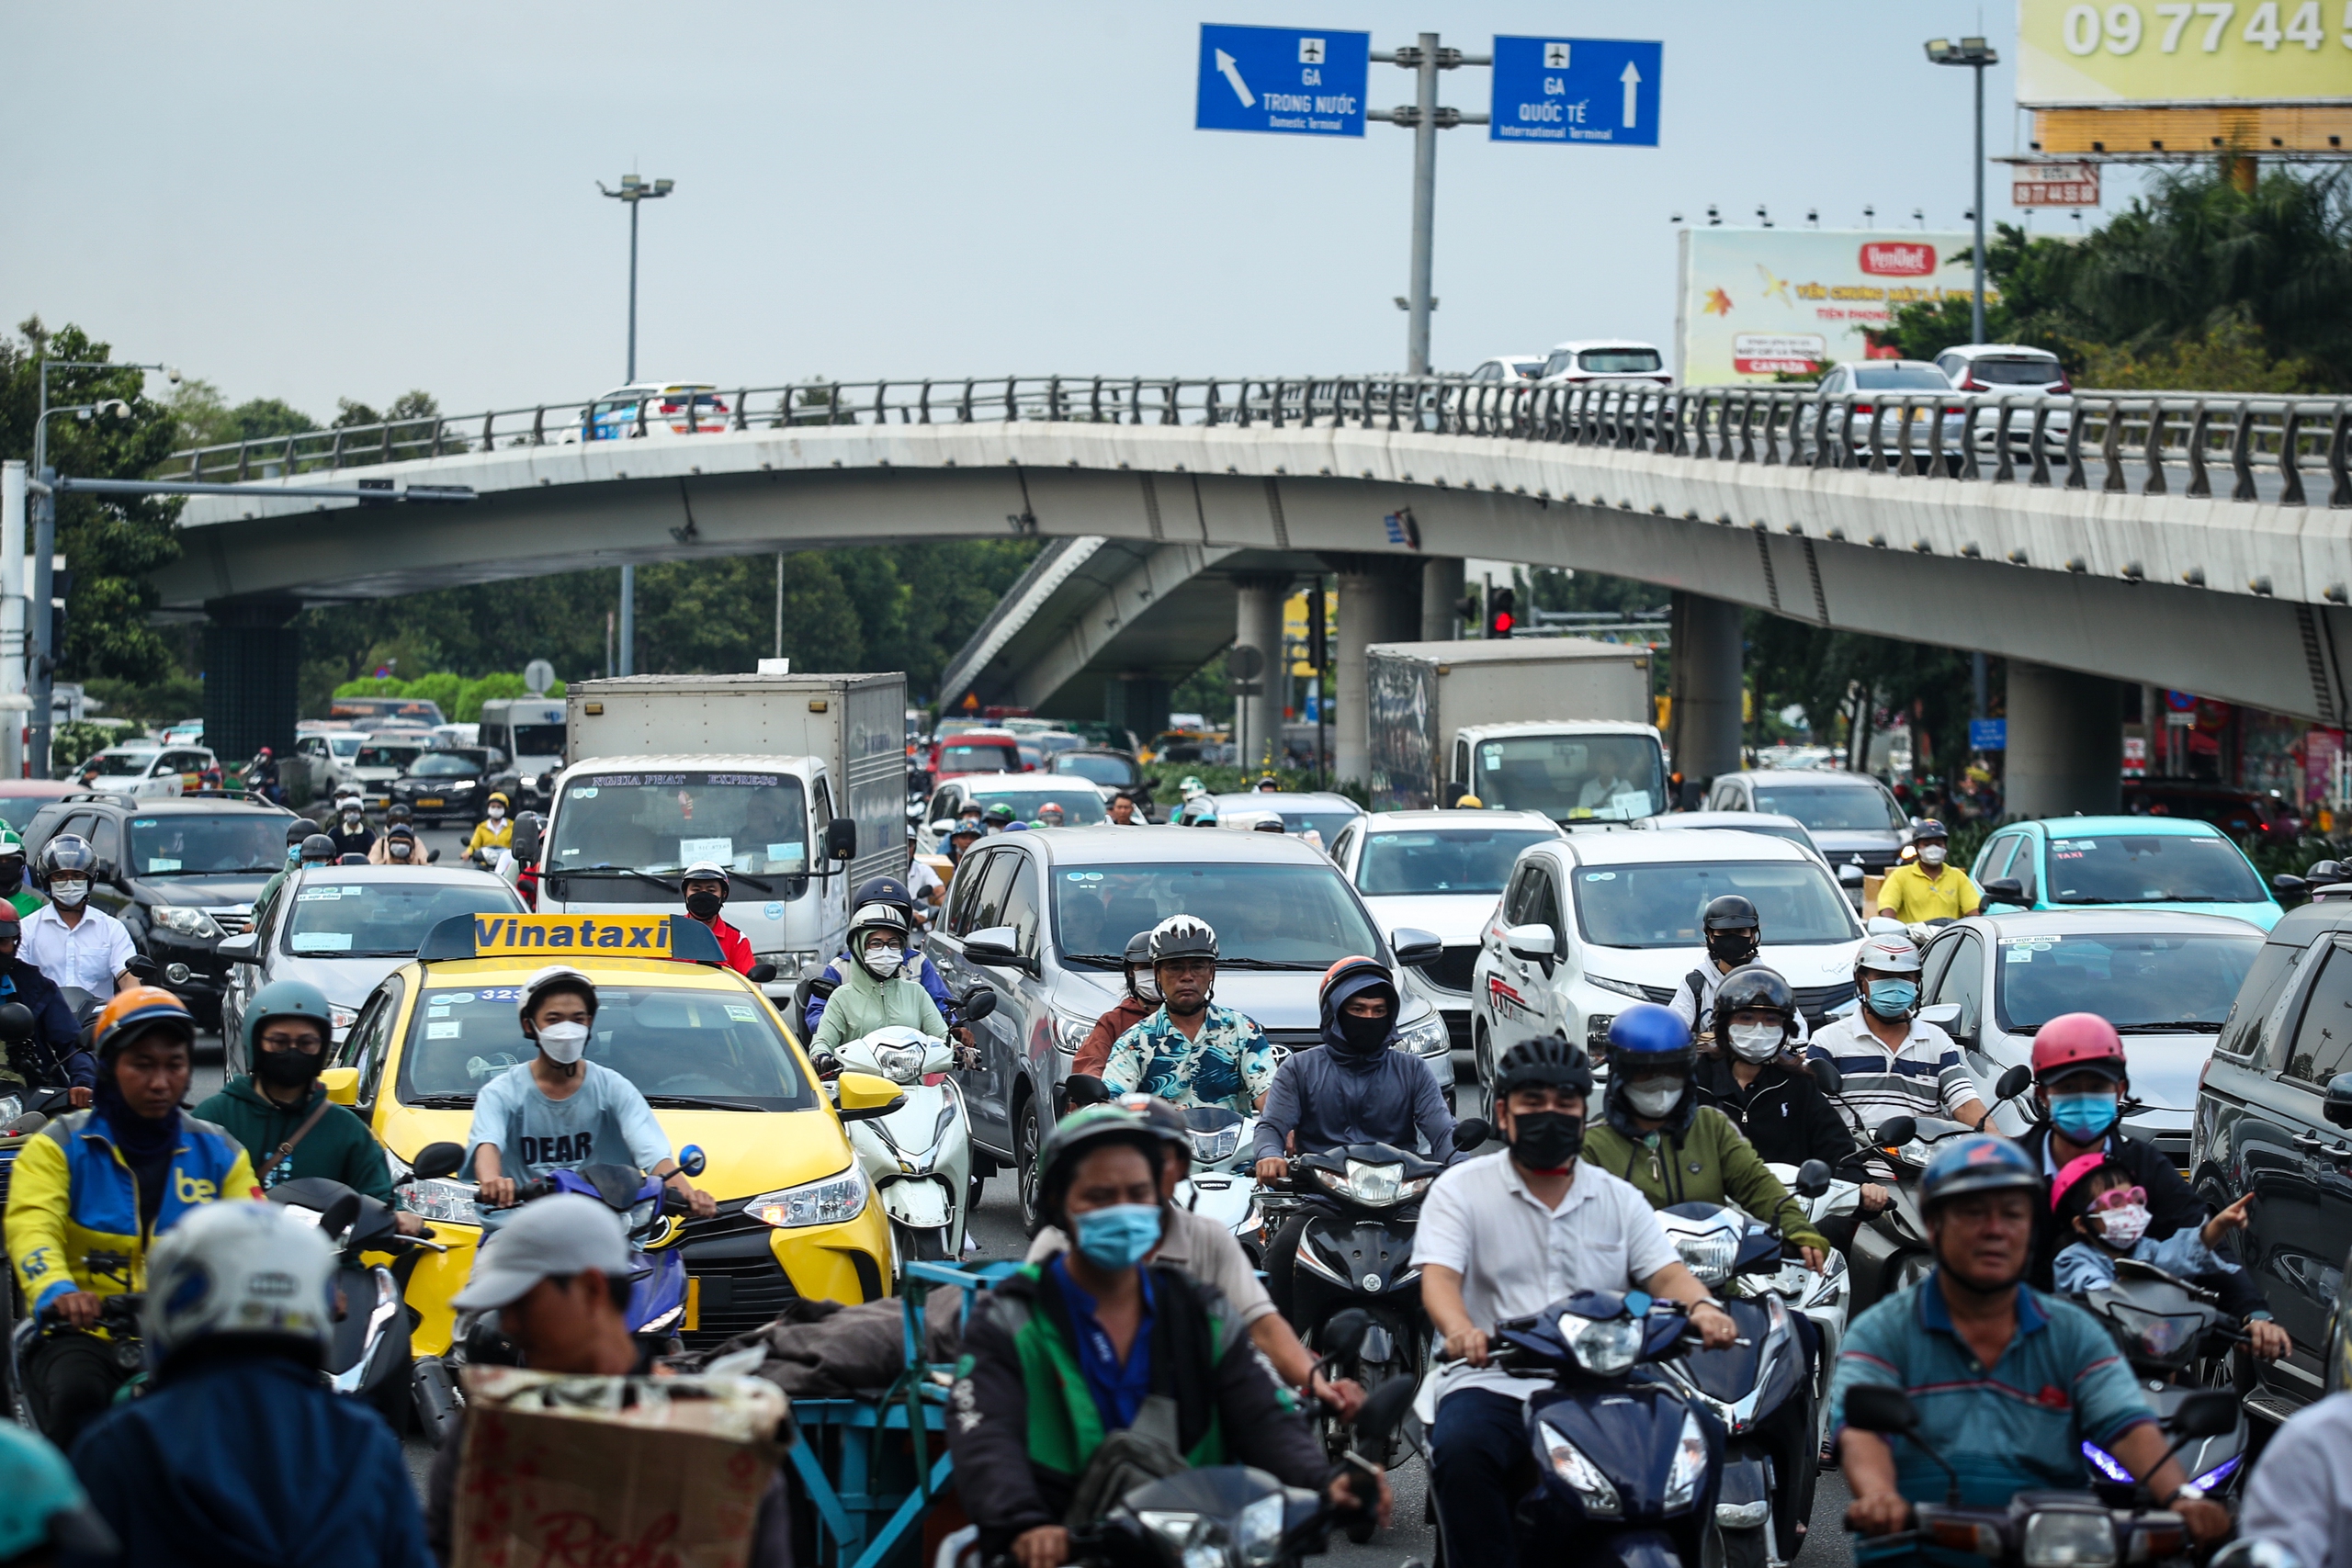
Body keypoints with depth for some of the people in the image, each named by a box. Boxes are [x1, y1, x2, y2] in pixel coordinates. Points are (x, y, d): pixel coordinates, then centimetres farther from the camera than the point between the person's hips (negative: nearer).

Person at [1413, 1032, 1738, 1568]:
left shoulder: (1618, 1199, 18)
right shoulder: (1461, 1189, 9)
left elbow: (1665, 1272, 5)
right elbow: (1438, 1276, -6)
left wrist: (1701, 1306, -20)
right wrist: (1459, 1329, -30)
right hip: (1493, 1382, -2)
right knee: (1460, 1450, -34)